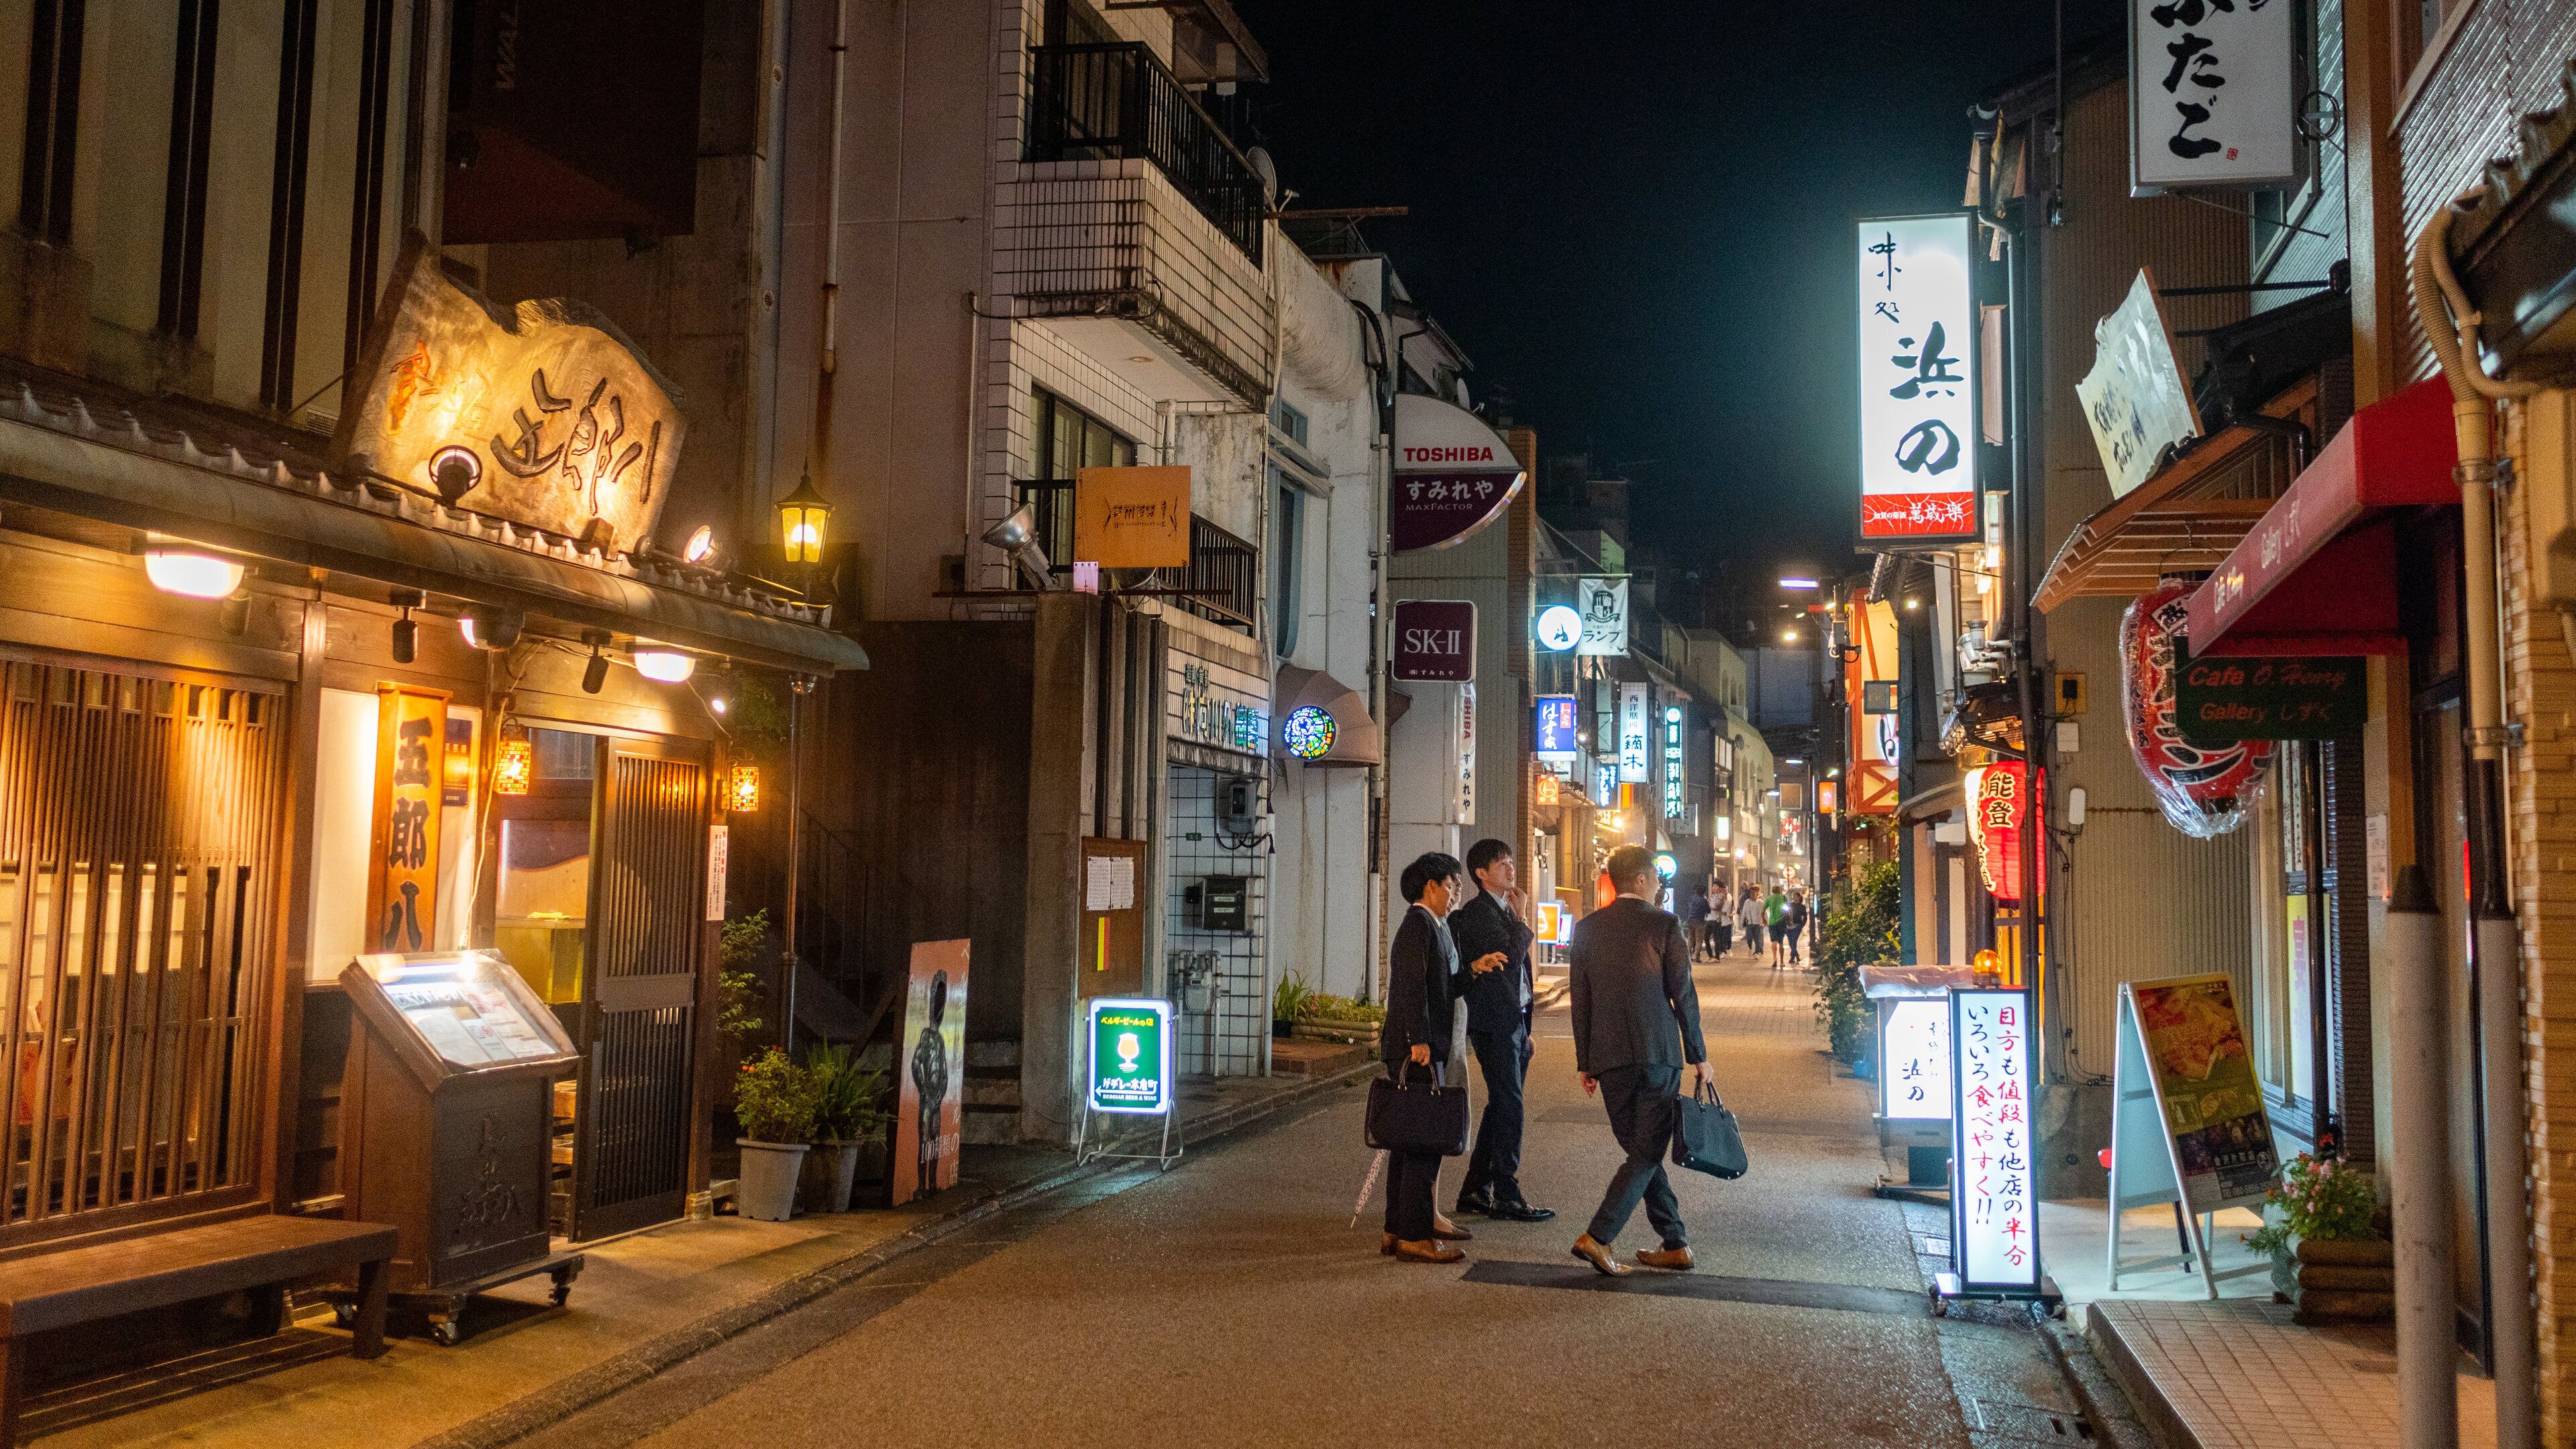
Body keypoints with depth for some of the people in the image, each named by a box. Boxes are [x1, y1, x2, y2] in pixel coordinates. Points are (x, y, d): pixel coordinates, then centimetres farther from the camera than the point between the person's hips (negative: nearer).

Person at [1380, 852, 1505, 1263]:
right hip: (1416, 1048, -11)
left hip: (1425, 1047, 11)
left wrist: (1474, 969, 11)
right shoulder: (1418, 924, -11)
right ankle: (1414, 1236, -6)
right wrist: (1419, 1040, -23)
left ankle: (1398, 1229, 19)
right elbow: (1413, 985, -19)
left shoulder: (1432, 927, 20)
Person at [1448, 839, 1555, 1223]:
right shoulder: (1477, 912, -12)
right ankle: (1507, 1195, -2)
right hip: (1494, 1022, -10)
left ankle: (1475, 1191, 19)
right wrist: (1522, 918, -10)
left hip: (1514, 1021, 10)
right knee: (1509, 1107, -7)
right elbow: (1510, 957, -23)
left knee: (1501, 1107, 12)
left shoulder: (1504, 910, 18)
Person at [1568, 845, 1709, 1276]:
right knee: (1648, 1152, 0)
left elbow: (1580, 1000, 8)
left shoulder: (1587, 928, 7)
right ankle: (1598, 1237, -13)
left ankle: (1675, 1243, 17)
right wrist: (1699, 1055, 4)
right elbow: (1683, 994, -4)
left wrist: (1585, 1062, 14)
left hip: (1608, 1058, 4)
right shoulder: (1664, 924, -4)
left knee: (1641, 1150, 14)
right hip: (1657, 1054, -4)